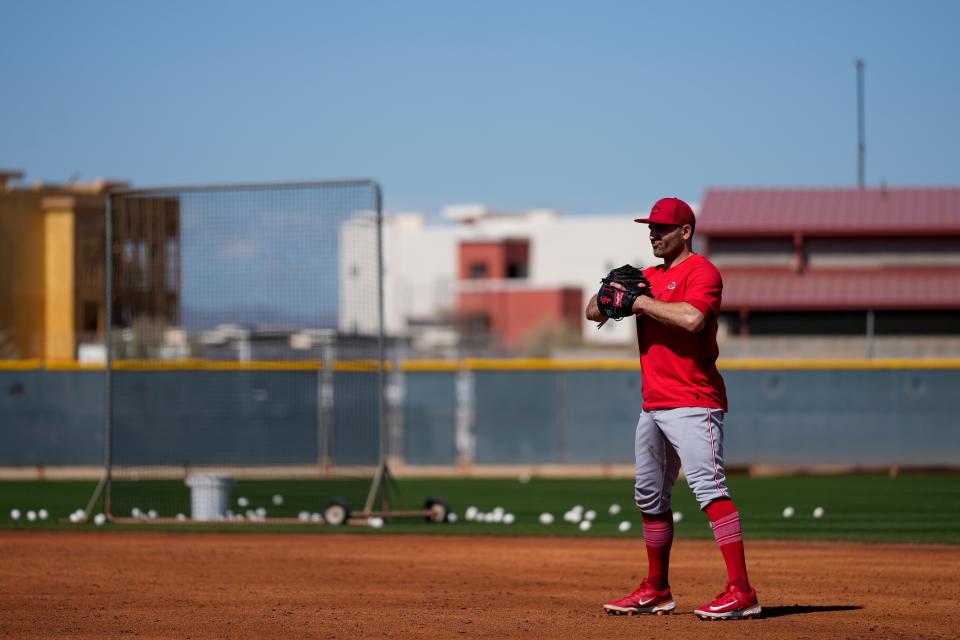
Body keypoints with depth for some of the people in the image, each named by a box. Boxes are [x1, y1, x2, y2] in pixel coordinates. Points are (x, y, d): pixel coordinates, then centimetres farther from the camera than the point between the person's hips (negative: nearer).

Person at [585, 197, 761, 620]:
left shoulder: (701, 271, -7)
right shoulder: (648, 277, 20)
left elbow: (691, 318, -27)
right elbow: (593, 311, 18)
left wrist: (639, 302, -17)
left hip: (692, 402, -9)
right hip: (653, 406, 9)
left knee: (708, 486, -19)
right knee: (650, 496, 14)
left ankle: (741, 592, -25)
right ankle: (656, 591, 25)